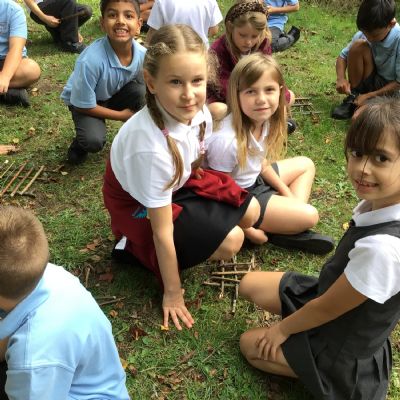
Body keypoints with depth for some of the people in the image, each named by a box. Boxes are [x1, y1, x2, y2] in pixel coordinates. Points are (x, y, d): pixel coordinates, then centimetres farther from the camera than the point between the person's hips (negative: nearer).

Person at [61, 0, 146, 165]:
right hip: (85, 102, -4)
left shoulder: (143, 54, -24)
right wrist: (122, 115, -16)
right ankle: (80, 143, 9)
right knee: (93, 141, -29)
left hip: (116, 96, 4)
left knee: (140, 89, -25)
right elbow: (84, 106, -23)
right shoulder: (90, 60, -36)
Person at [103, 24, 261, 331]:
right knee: (229, 242, -16)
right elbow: (162, 232, -31)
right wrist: (172, 293, -19)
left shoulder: (198, 111, -22)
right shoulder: (151, 146, -41)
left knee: (250, 212, 3)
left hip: (179, 181, 7)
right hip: (139, 204, -7)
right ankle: (135, 246, 0)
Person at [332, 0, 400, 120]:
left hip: (390, 88, -4)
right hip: (370, 82, 4)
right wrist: (341, 78, -21)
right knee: (358, 45, -24)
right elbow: (343, 56, -2)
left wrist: (369, 96, -25)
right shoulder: (364, 34, -15)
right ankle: (353, 97, -11)